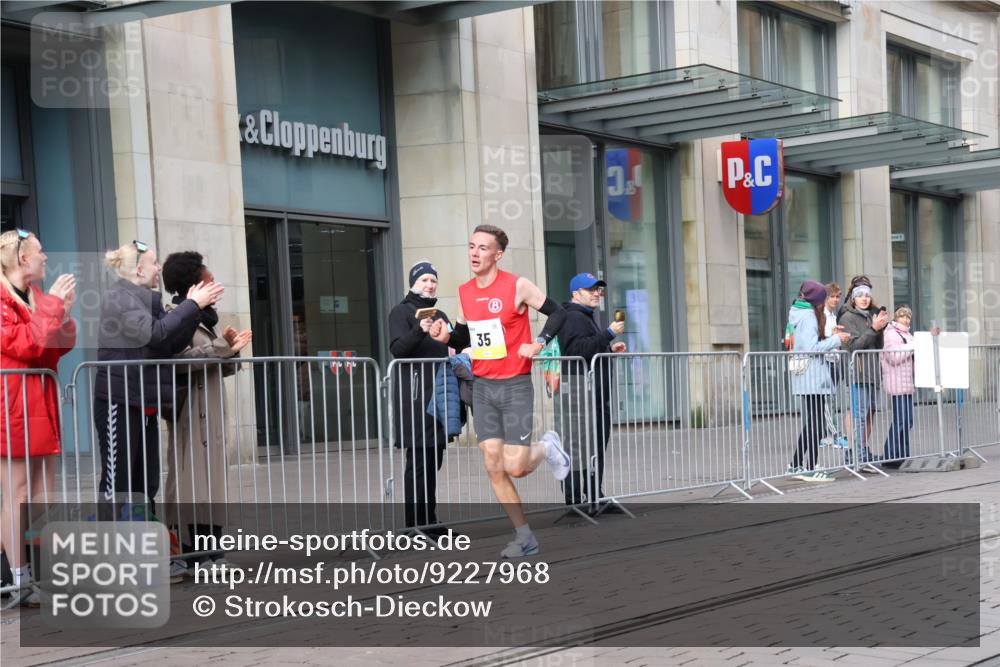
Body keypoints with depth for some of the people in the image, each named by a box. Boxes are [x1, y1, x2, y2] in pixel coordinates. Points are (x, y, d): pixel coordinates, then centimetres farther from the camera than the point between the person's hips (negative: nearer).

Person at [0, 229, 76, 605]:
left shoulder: (35, 295, 15)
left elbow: (60, 347, 16)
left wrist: (64, 313, -2)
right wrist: (53, 305, -15)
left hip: (40, 405, 9)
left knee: (43, 495, 9)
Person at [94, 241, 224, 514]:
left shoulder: (145, 299, 15)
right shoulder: (118, 297, -9)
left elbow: (173, 345, 10)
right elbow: (155, 333, -22)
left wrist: (195, 308, -1)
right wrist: (192, 305, -16)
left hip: (145, 404, 9)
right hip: (119, 401, -9)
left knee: (146, 486, 9)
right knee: (117, 484, -8)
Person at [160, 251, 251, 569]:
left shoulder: (204, 317, 20)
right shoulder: (173, 315, -7)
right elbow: (180, 358, -22)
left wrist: (229, 347, 4)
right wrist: (224, 346, -17)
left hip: (211, 408, 9)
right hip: (190, 408, -9)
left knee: (212, 473, 6)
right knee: (188, 473, -11)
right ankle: (180, 550, -10)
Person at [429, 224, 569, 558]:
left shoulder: (517, 286, -10)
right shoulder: (464, 292, 6)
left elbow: (558, 313, -2)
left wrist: (538, 344, -14)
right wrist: (447, 337, -2)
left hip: (515, 387, -5)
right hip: (482, 388, 5)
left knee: (515, 468, -9)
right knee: (494, 469, 0)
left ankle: (546, 448, 24)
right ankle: (525, 538, 11)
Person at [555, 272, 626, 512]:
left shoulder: (588, 317, 25)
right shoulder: (572, 317, -9)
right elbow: (579, 349, -24)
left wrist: (610, 348, 18)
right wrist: (609, 334, -23)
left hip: (597, 392, 11)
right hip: (579, 389, -11)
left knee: (598, 445, 11)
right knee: (579, 446, -11)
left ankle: (595, 498, 15)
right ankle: (574, 501, -11)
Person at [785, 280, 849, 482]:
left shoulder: (798, 314, 15)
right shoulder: (808, 316, -13)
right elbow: (812, 347, -20)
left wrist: (831, 337, 10)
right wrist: (835, 339, -10)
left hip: (804, 378, 10)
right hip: (813, 376, -10)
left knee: (810, 424, 15)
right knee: (815, 425, -5)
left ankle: (796, 466, 17)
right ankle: (810, 468, -3)